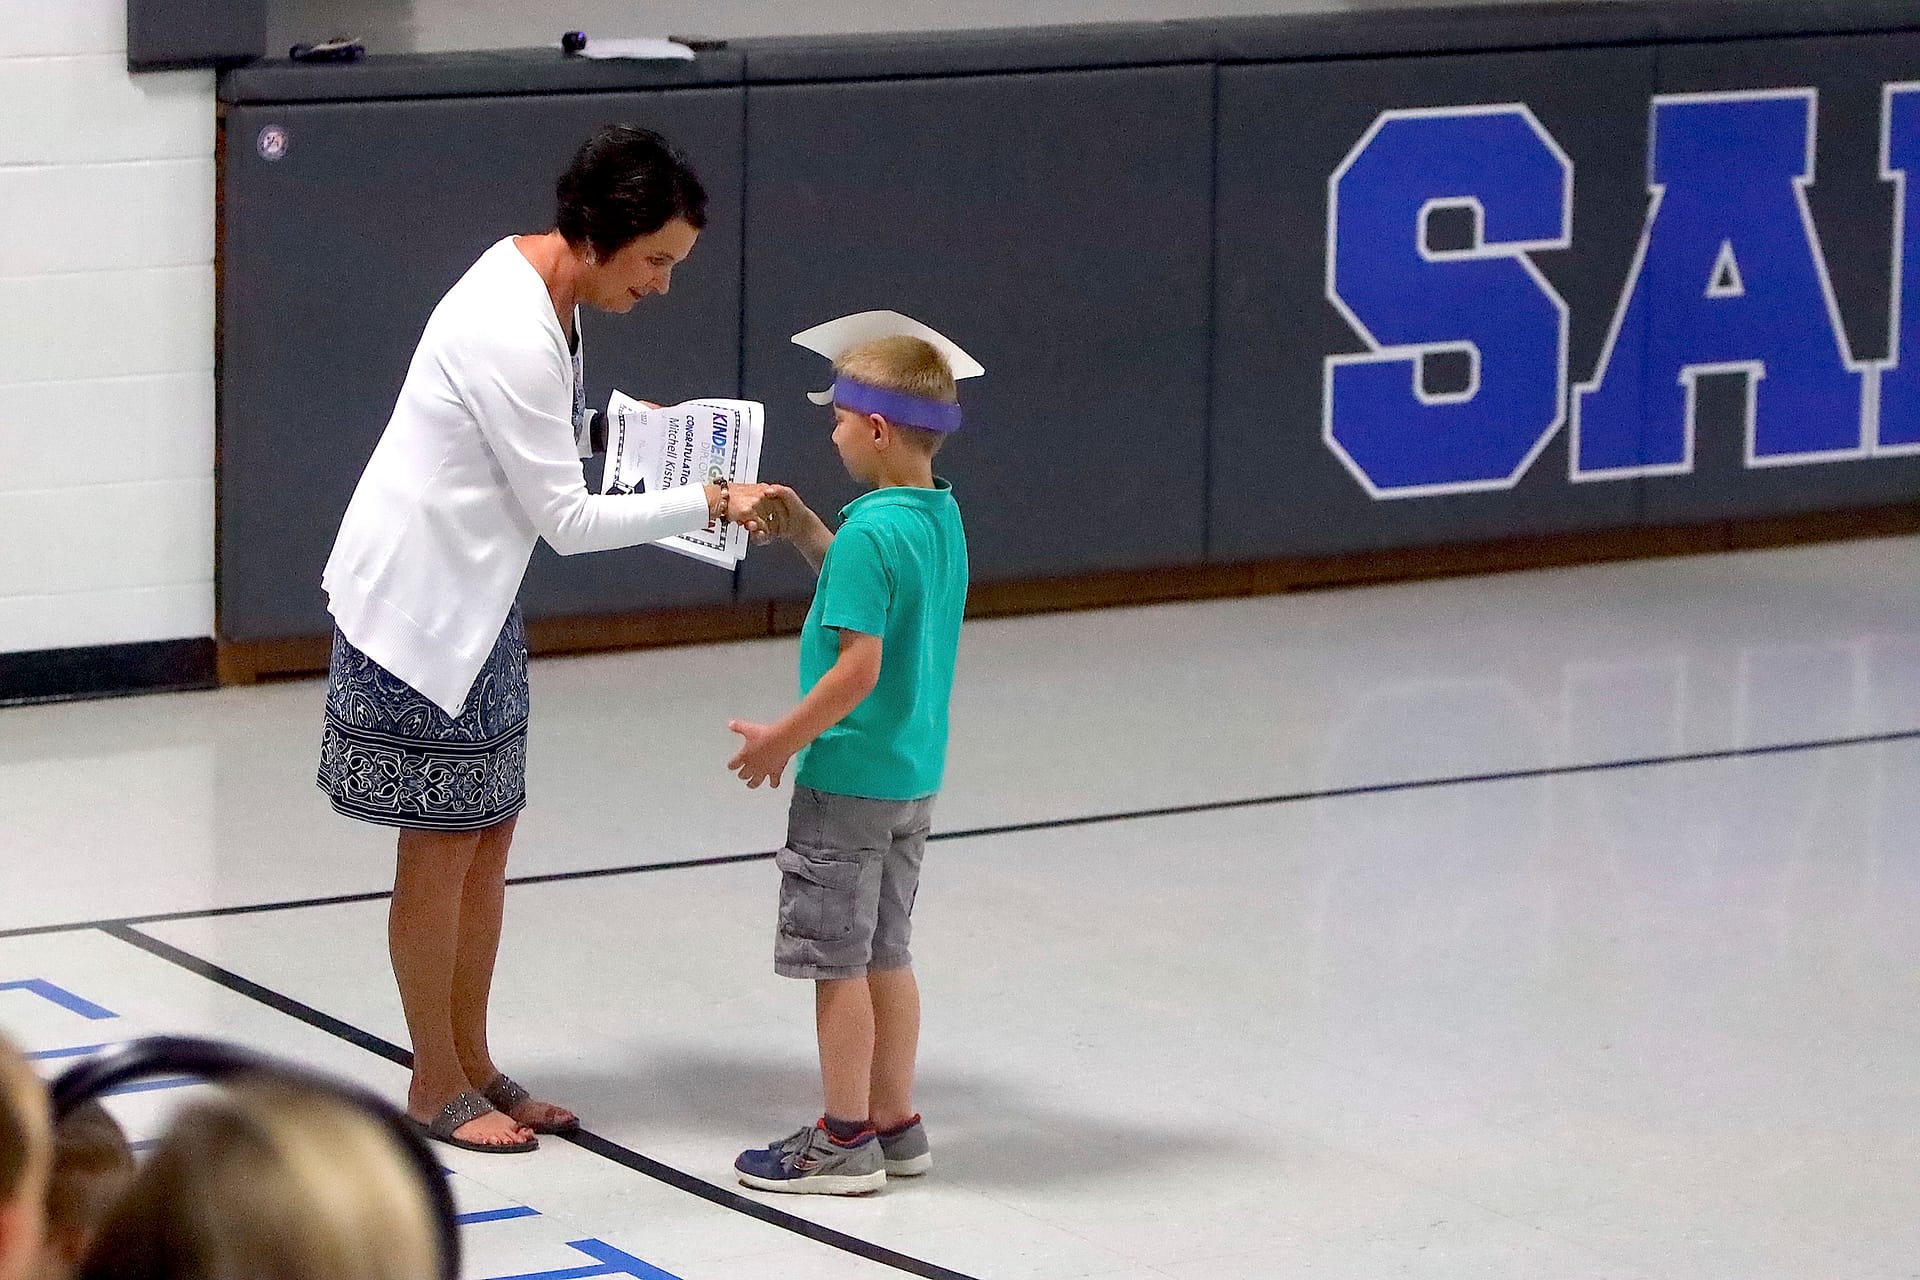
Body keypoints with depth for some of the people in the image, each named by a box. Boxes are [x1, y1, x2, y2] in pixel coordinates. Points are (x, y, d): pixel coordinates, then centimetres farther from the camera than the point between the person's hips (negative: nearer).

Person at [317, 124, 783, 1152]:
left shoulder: (532, 275, 3)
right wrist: (707, 504, -19)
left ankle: (471, 1067, 22)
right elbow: (566, 519, -22)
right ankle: (435, 1088, 12)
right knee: (441, 845, 1)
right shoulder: (513, 333, -26)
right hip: (421, 597, -9)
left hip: (474, 594, 9)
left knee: (488, 834, 13)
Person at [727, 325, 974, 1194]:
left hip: (850, 779, -9)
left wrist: (784, 739, -15)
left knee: (837, 960, 1)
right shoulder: (942, 519, 6)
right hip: (913, 774, 9)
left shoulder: (871, 529, -22)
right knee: (885, 955, 17)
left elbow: (858, 666, -25)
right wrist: (804, 531, 13)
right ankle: (894, 1123, 24)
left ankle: (846, 1141, 7)